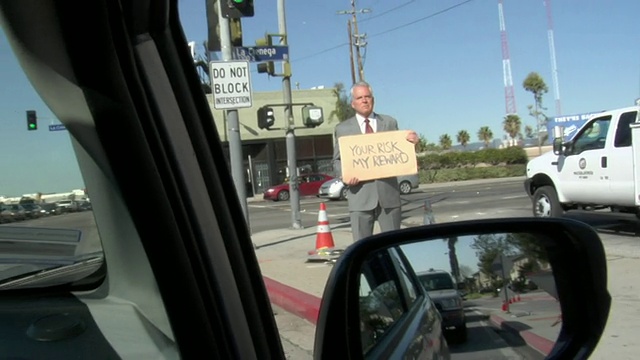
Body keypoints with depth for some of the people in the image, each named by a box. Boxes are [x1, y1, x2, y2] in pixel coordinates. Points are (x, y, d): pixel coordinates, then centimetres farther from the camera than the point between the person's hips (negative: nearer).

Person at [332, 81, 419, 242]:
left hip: (388, 192, 1)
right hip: (360, 195, -1)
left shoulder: (390, 123, 14)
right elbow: (337, 160, 10)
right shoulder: (343, 129, 10)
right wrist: (343, 175, -11)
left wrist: (411, 143, -6)